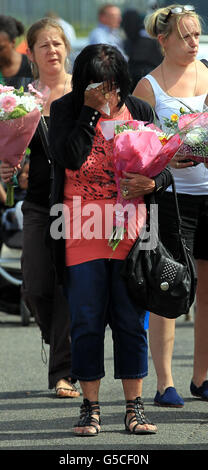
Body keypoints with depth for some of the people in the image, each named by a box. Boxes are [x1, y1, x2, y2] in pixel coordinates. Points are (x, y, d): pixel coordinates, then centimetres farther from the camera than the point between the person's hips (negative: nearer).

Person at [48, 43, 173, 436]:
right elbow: (69, 158, -15)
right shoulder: (65, 111, 1)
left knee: (131, 321, 3)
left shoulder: (139, 112, 6)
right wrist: (91, 110, -14)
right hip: (82, 236, -1)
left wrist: (151, 183, -16)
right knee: (86, 322, 1)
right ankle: (90, 407, 10)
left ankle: (134, 407, 10)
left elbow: (163, 167, 6)